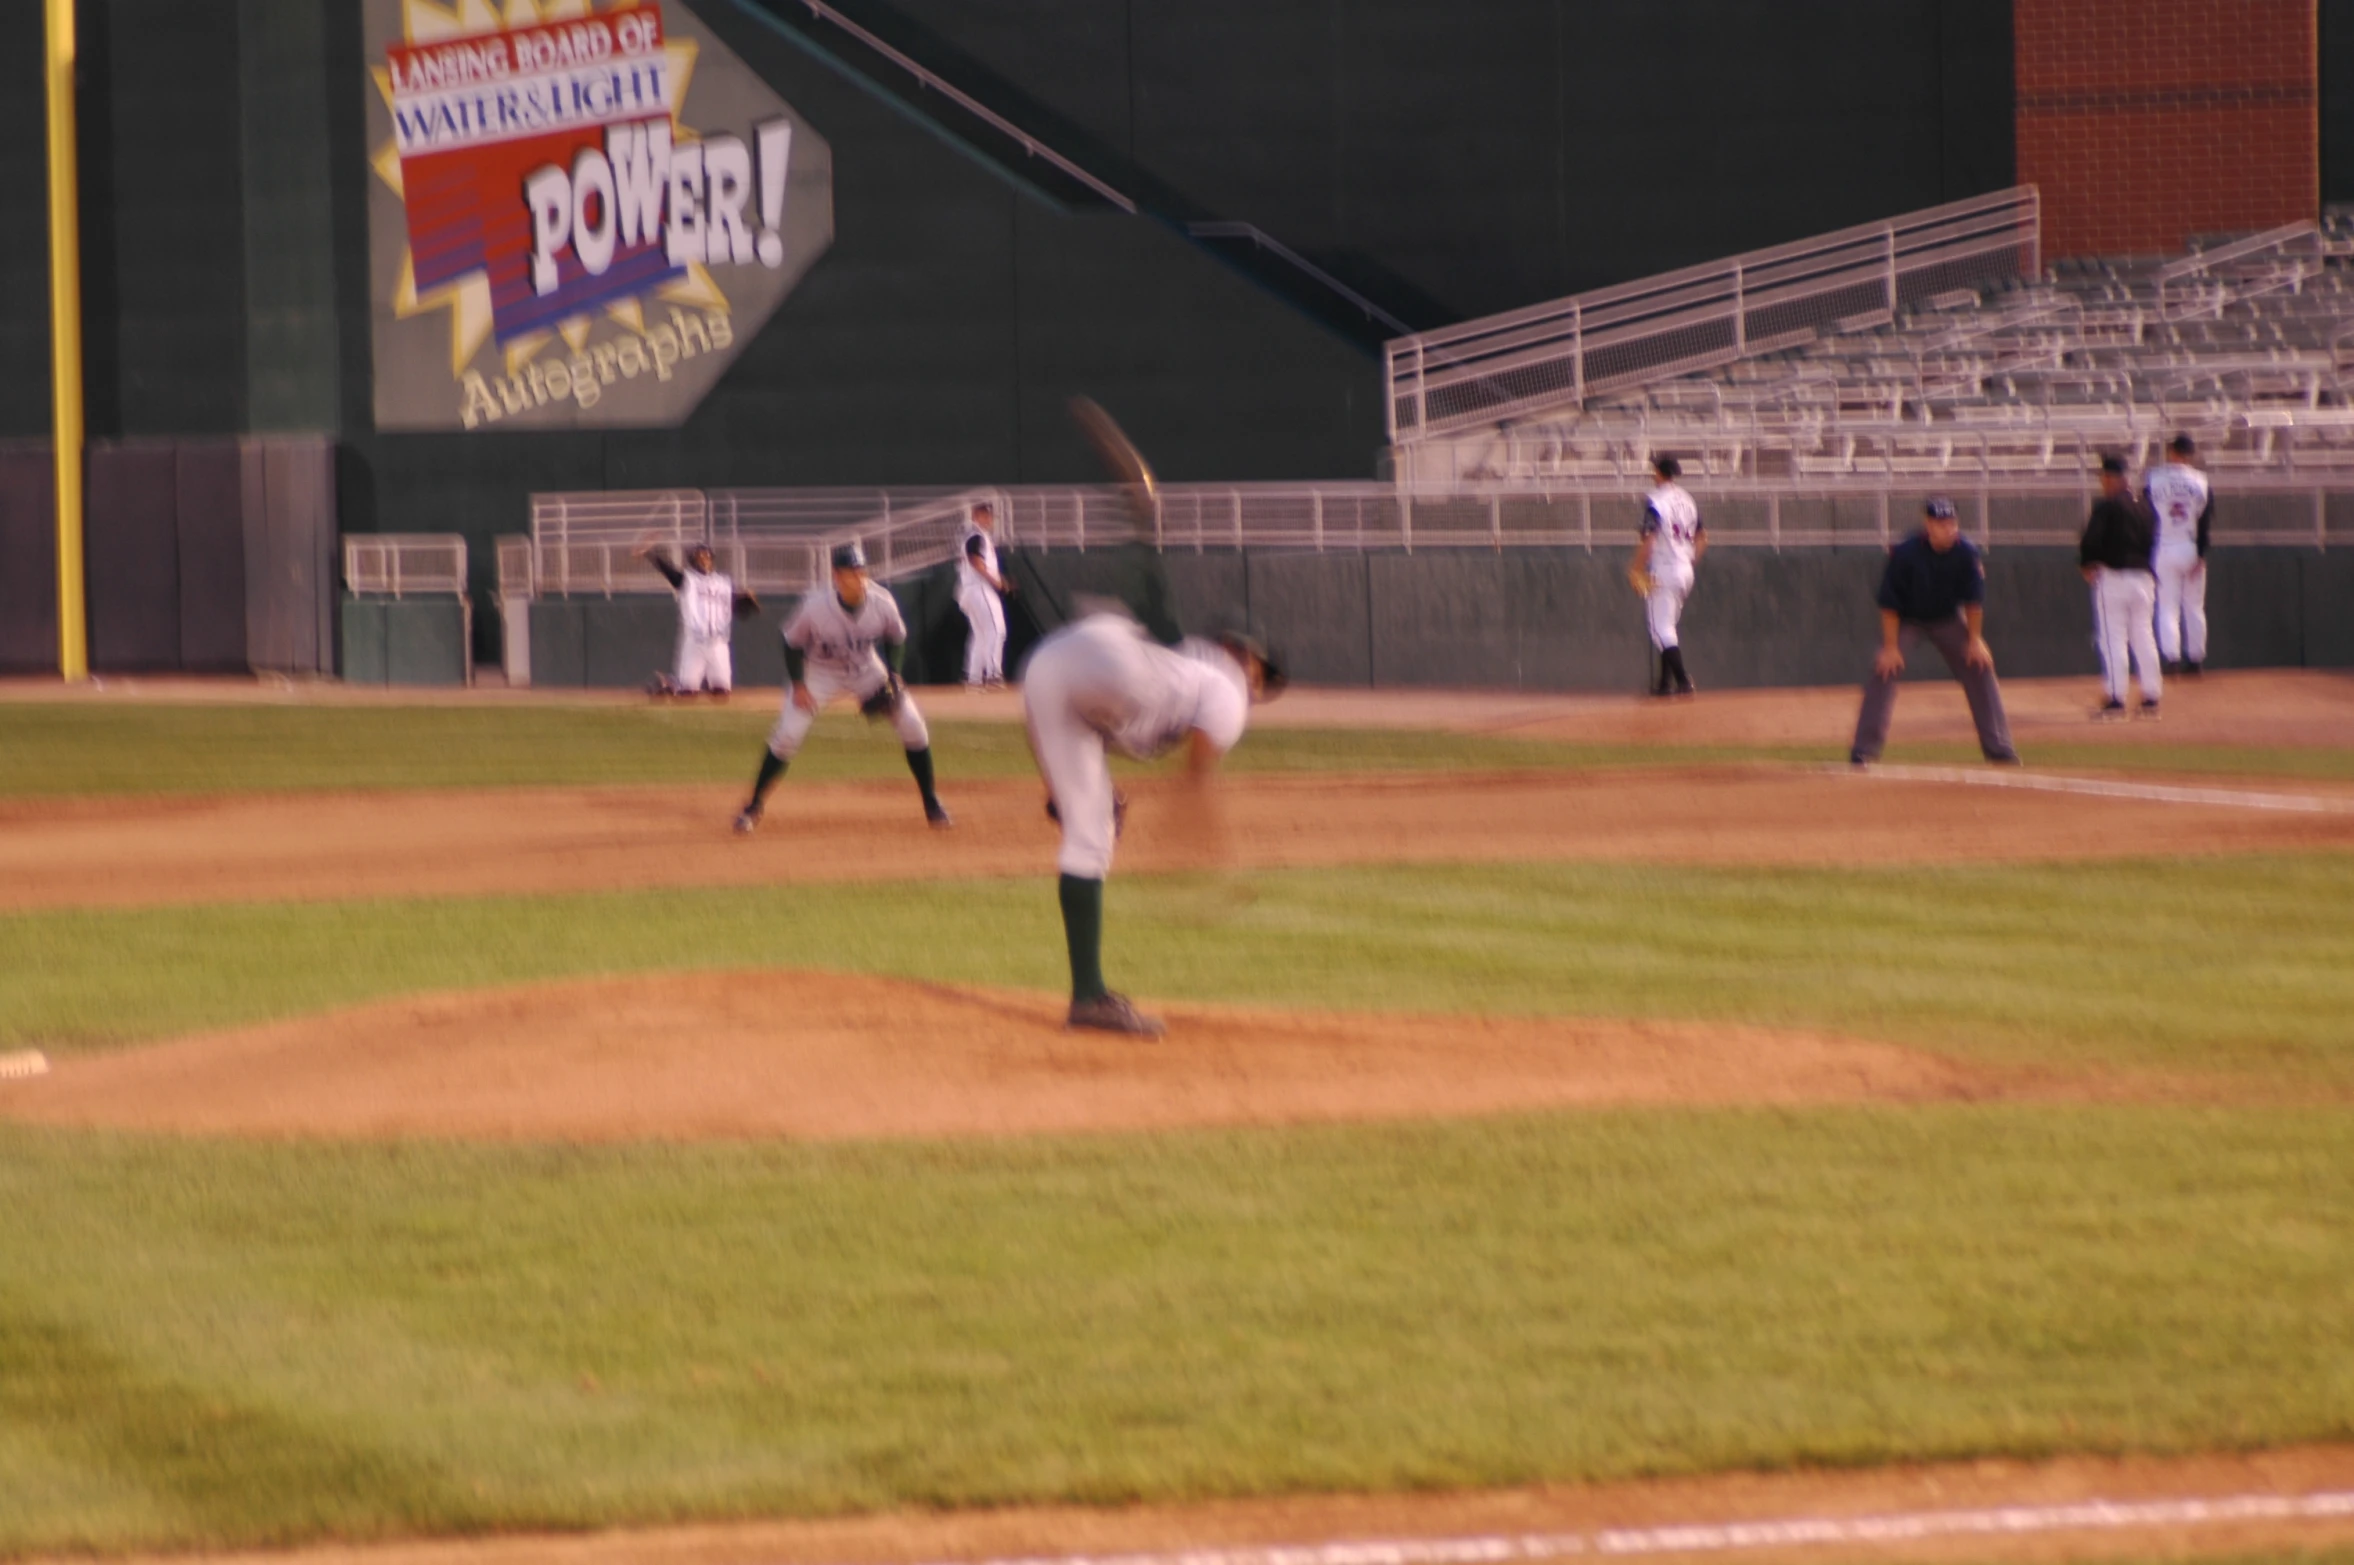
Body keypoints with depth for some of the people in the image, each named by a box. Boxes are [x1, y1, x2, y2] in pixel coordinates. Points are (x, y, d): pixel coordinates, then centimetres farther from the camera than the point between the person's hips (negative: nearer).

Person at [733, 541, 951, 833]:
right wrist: (798, 685, -18)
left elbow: (895, 638, -2)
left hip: (866, 671, 2)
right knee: (787, 735, -15)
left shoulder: (882, 603, -24)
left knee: (912, 725, -9)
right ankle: (753, 807, 2)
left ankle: (931, 802, 8)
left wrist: (892, 676, -12)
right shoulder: (815, 608, -31)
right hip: (820, 674, -2)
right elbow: (792, 642, -13)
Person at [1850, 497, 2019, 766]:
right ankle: (1863, 750, -17)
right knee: (1884, 670, -20)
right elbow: (1889, 603, -22)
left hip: (1949, 619, 3)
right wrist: (1890, 647, -23)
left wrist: (1975, 640, -9)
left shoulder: (1966, 552, -21)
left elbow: (1974, 599, -10)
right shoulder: (1905, 553, -29)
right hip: (1907, 620, -3)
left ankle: (1998, 747, 6)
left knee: (1979, 667, -4)